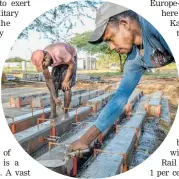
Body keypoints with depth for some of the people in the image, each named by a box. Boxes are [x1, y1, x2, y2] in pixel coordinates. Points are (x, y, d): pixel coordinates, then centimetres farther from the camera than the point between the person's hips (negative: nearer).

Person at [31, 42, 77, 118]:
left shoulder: (59, 53, -45)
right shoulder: (41, 59, -25)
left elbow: (72, 64, -28)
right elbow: (48, 79, -16)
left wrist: (66, 81, -22)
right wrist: (55, 97, -19)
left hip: (70, 61, -5)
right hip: (58, 63, 5)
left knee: (66, 87, -15)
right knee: (53, 87, -6)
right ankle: (53, 113, 2)